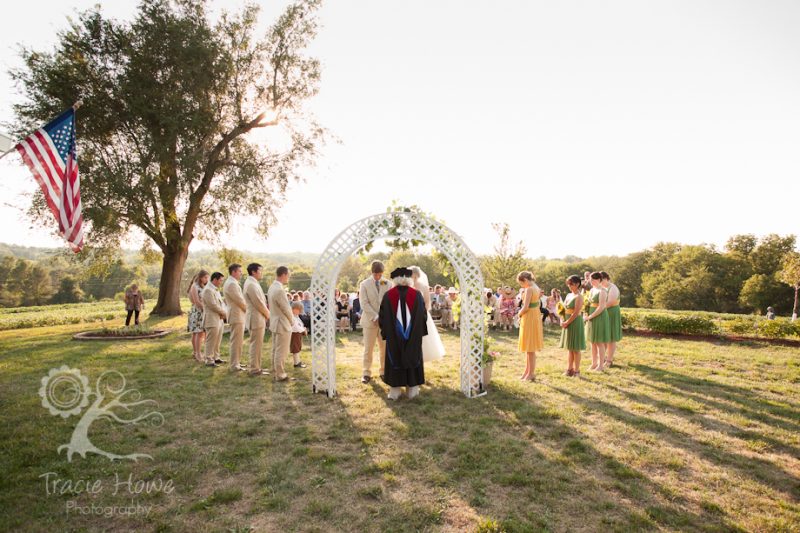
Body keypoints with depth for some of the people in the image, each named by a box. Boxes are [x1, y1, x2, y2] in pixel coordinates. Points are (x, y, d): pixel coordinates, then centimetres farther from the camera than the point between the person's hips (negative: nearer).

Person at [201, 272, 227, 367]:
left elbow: (221, 302, 18)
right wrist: (223, 313, -8)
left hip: (219, 319, 9)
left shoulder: (216, 290, 17)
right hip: (212, 320, -9)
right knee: (211, 342, -3)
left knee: (217, 341, 15)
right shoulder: (208, 290, -15)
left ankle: (216, 357, 25)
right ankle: (209, 360, 3)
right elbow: (213, 305, -20)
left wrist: (223, 312, -2)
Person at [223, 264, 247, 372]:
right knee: (236, 341, -4)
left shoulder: (232, 283, 16)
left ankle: (237, 362, 28)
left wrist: (246, 308, 9)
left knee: (238, 341, 18)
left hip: (239, 315, 11)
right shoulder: (231, 284, -17)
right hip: (237, 315, -11)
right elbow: (240, 301, -18)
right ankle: (234, 366, 1)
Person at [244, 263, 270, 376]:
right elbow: (258, 303, -19)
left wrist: (266, 314, 9)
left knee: (257, 344, 16)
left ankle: (256, 366, 25)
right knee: (256, 345, -3)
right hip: (256, 318, -10)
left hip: (259, 318, 10)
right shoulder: (251, 284, -18)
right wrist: (268, 314, -6)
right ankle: (255, 369, 4)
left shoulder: (253, 283, 14)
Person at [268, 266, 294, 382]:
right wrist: (292, 320, 0)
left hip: (275, 322, 10)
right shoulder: (280, 290, -25)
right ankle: (280, 375, 11)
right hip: (283, 324, -10)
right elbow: (287, 309, -18)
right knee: (281, 351, 1)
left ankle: (275, 372, 28)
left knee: (276, 350, 18)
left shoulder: (272, 287, 5)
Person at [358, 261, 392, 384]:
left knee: (385, 348, 7)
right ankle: (366, 373, 13)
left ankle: (384, 372, 19)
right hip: (370, 320, -2)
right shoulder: (364, 284, -1)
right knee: (368, 348, 3)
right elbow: (364, 303, -8)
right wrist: (375, 317, -15)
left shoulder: (388, 284, 4)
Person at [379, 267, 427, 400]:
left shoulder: (388, 295, -8)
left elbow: (382, 316, -3)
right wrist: (420, 332, 14)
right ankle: (412, 391, 19)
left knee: (395, 360, 11)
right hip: (413, 336, 1)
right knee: (412, 359, 13)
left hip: (394, 336, 0)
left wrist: (385, 332, 10)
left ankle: (395, 391, 14)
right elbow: (423, 315, 2)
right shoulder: (416, 294, -5)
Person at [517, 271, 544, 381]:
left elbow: (525, 307, -23)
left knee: (530, 348, 0)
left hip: (529, 318, -10)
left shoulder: (529, 289, -19)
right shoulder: (536, 288, 10)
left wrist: (519, 314, -6)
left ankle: (531, 374, 9)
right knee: (529, 347, 17)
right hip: (535, 317, 10)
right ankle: (527, 371, 26)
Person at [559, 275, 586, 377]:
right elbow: (564, 309, 15)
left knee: (576, 349, 0)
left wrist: (566, 323, -15)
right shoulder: (569, 295, 11)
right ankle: (569, 369, 21)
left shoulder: (579, 297, -13)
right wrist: (563, 321, 1)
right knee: (569, 348, 13)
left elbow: (576, 313, -19)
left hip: (575, 323, -8)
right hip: (567, 323, 8)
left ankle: (577, 371, 9)